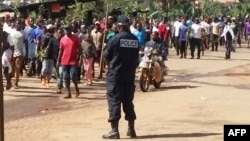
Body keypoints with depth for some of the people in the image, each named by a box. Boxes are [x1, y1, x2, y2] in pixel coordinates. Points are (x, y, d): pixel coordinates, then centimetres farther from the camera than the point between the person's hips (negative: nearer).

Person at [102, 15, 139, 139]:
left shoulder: (115, 39, -11)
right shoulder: (135, 40, 4)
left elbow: (106, 57, -4)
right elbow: (136, 58, 7)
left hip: (115, 74, -5)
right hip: (130, 74, 5)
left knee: (114, 101, -1)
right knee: (128, 101, 13)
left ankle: (114, 130, -4)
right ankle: (131, 129, 17)